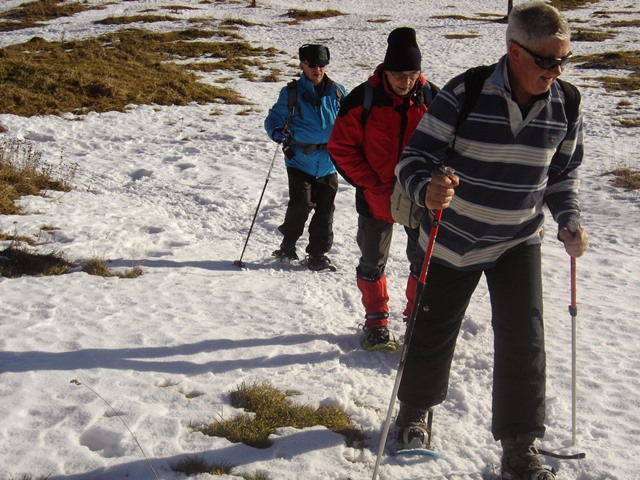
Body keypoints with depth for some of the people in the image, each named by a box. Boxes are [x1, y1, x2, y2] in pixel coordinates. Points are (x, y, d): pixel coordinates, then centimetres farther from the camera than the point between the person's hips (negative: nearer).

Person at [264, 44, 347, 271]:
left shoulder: (337, 93, 6)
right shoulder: (291, 93, -1)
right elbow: (274, 118, 1)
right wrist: (277, 131, -21)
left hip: (328, 163, 3)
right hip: (300, 161, -3)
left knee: (325, 210, 5)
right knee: (301, 204, -15)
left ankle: (318, 254, 19)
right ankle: (287, 246, 8)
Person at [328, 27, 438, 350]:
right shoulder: (363, 99, -12)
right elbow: (341, 148, -7)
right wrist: (371, 185, -14)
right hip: (376, 199, -1)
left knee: (425, 261, 6)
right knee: (372, 262, 11)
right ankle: (376, 323, 28)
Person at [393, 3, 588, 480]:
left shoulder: (565, 105, -7)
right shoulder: (464, 94, -22)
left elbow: (563, 173, 8)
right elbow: (416, 155, -19)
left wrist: (569, 221, -7)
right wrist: (427, 189, -41)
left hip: (519, 241, 3)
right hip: (453, 239, -2)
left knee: (524, 338, -5)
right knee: (434, 332, 11)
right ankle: (415, 410, 39)